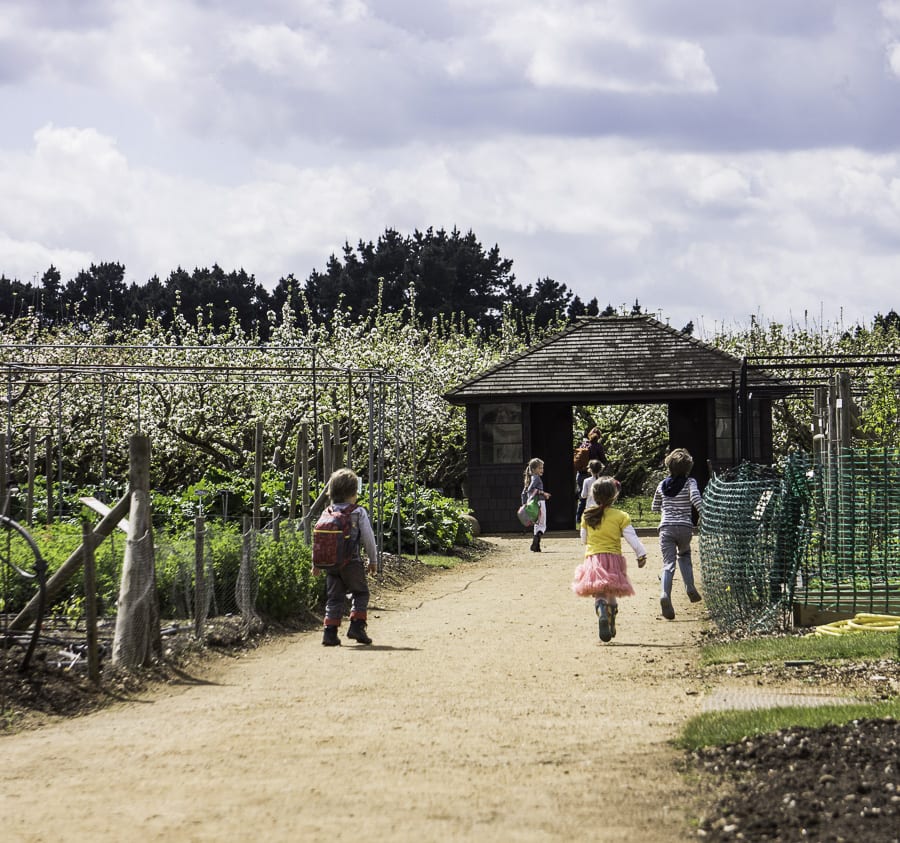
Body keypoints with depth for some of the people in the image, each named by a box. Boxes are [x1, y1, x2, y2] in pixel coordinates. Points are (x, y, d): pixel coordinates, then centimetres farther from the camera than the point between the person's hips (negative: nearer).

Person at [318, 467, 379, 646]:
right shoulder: (359, 513, -6)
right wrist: (373, 559, 9)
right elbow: (368, 538, -3)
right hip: (352, 563, -4)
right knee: (360, 593, 12)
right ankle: (357, 627, 0)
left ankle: (330, 632, 2)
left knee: (334, 597, 9)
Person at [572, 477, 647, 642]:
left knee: (599, 593, -8)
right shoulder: (620, 516, -4)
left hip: (592, 557, 0)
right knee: (612, 595, 17)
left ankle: (602, 614, -39)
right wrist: (641, 554, 6)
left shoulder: (587, 516, 4)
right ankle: (611, 627, 23)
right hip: (614, 558, 0)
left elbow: (584, 538, 16)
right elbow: (632, 537, -4)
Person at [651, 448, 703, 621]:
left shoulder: (663, 485, 9)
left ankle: (665, 593, -30)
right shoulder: (690, 482, -1)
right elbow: (695, 498, -20)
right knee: (684, 555, 27)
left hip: (666, 528, 1)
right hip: (685, 527, -1)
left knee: (668, 563, -5)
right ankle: (690, 588, 16)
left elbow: (655, 507, 20)